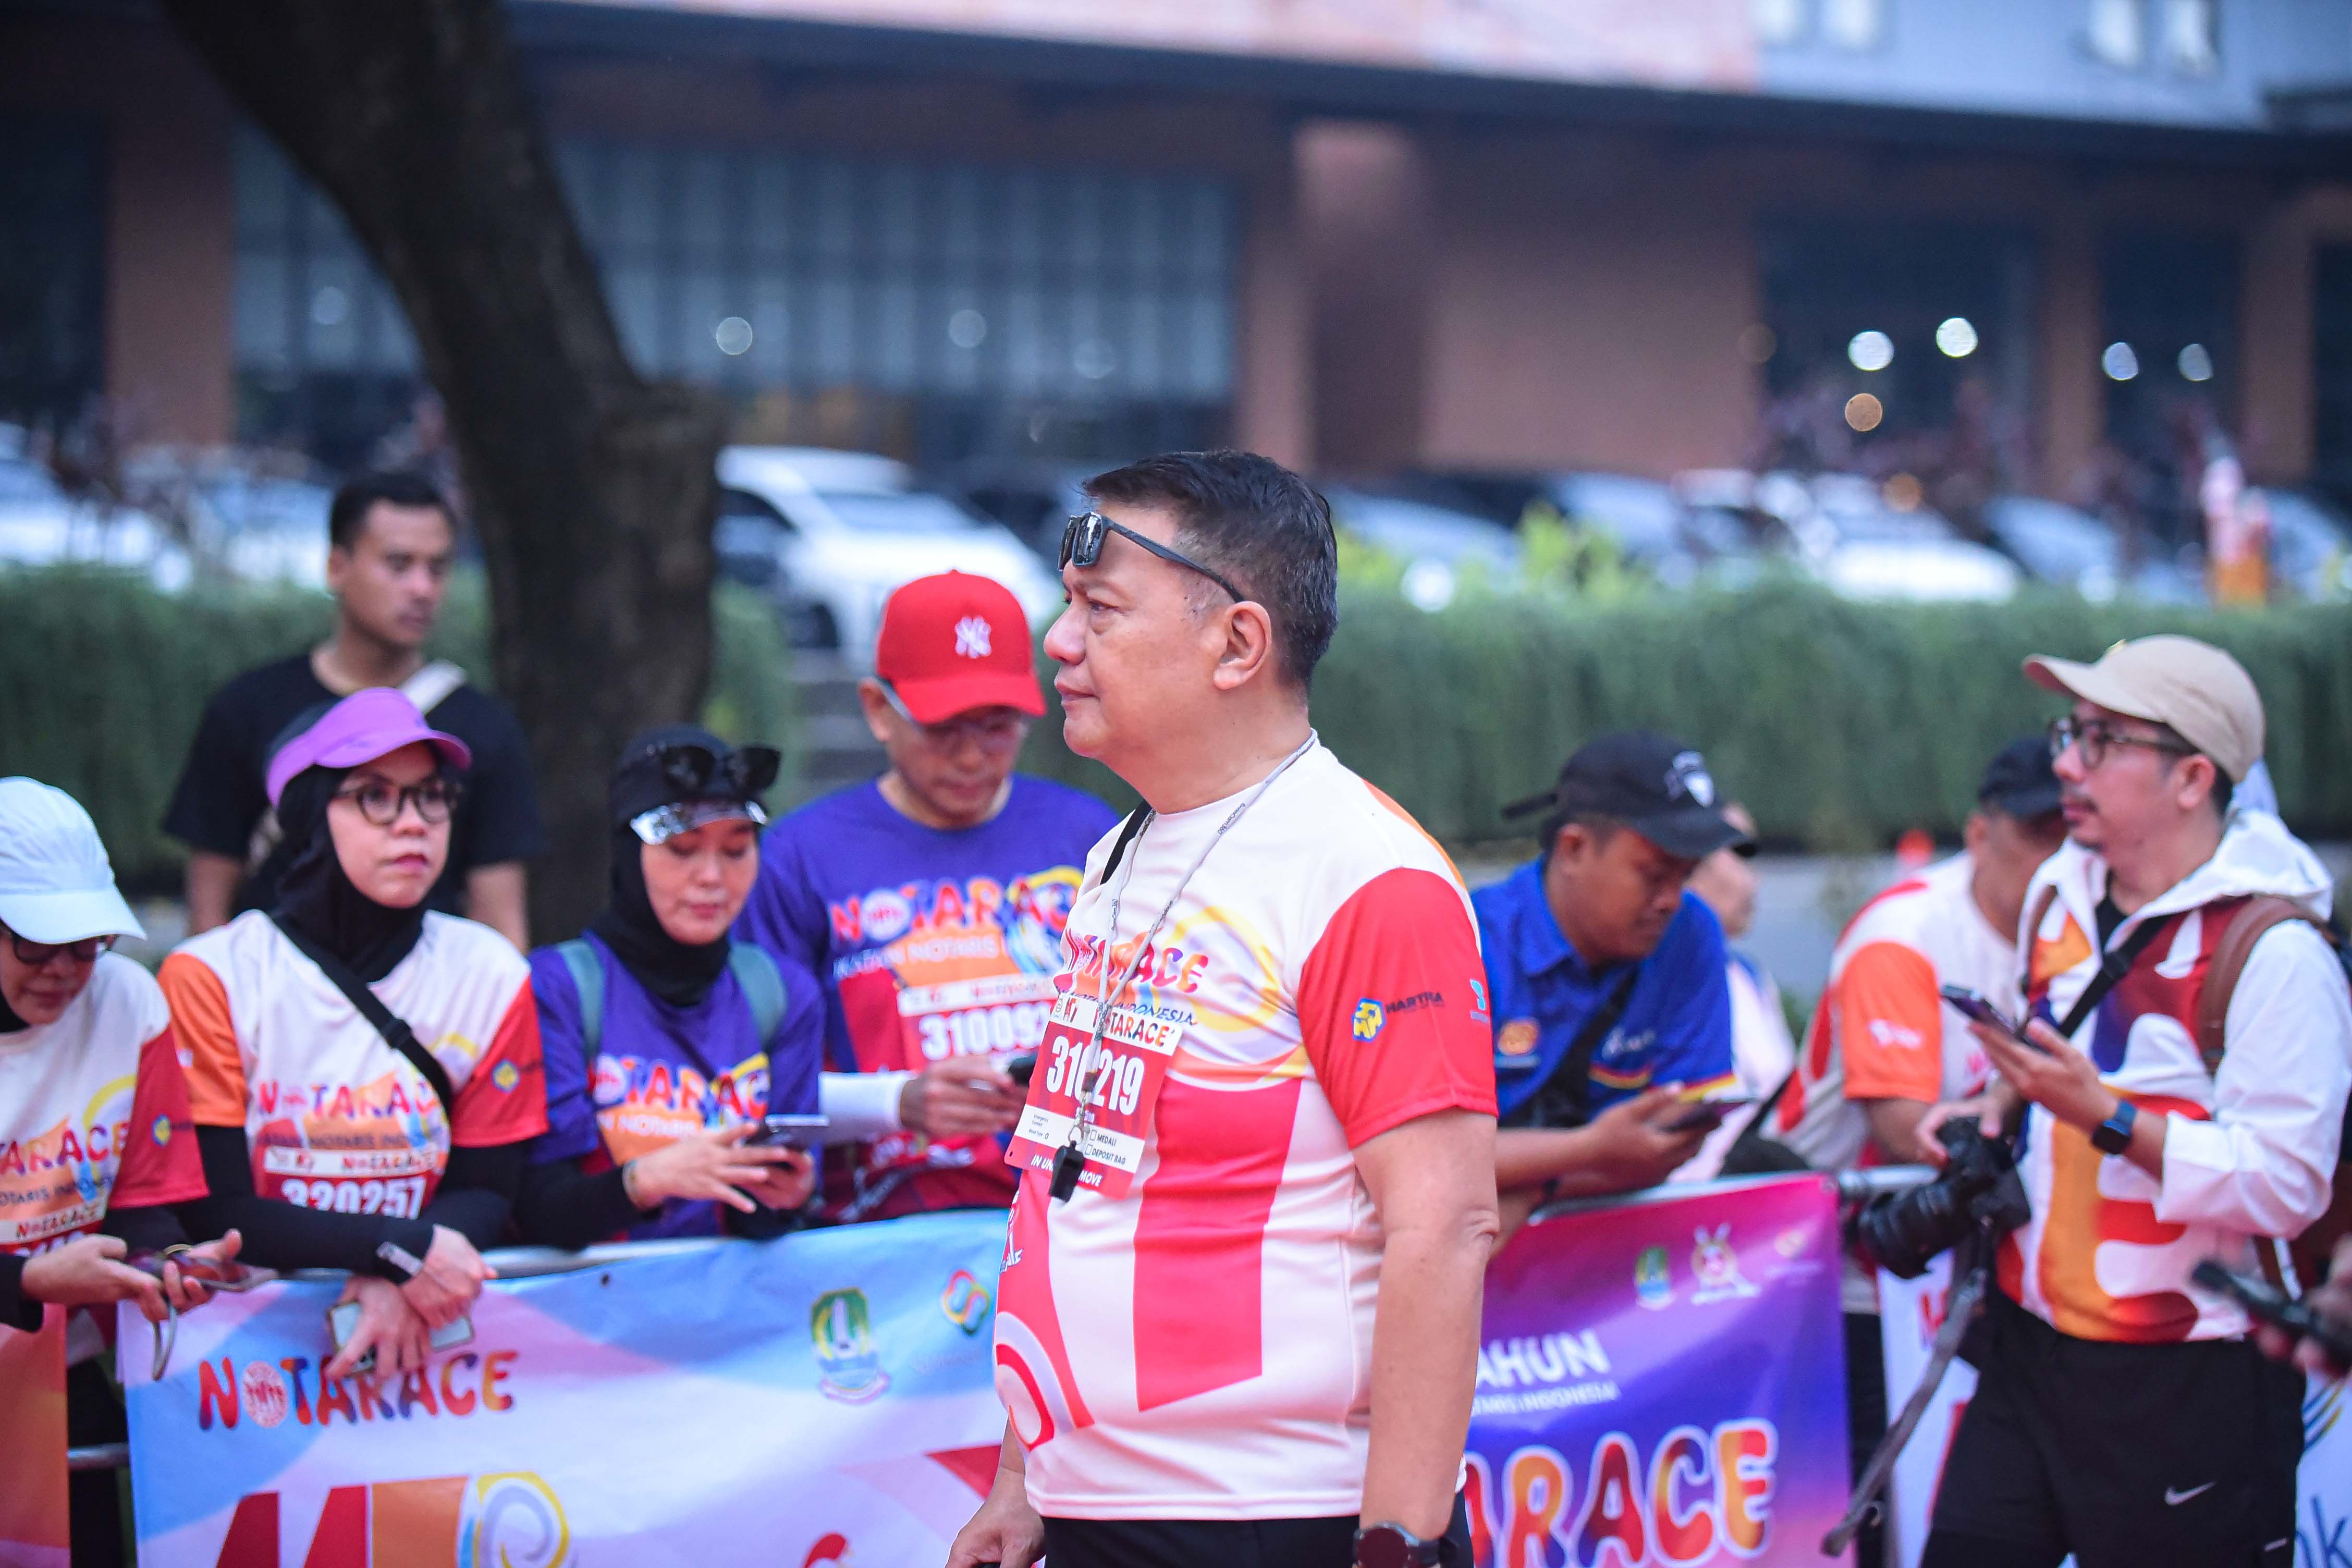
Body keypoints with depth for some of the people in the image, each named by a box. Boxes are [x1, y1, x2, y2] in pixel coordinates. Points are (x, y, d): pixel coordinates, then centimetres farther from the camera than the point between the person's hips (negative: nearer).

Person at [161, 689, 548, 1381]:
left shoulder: (490, 975, 4)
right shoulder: (211, 977, -3)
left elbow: (485, 1192, 5)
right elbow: (216, 1211, -8)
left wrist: (400, 1283, -15)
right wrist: (400, 1246, -20)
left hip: (428, 1326, 2)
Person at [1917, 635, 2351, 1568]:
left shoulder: (2276, 953, -15)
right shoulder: (2062, 892, 9)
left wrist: (2104, 1117, -27)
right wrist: (2004, 1102, 6)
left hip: (2192, 1389, -7)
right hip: (2031, 1348, 7)